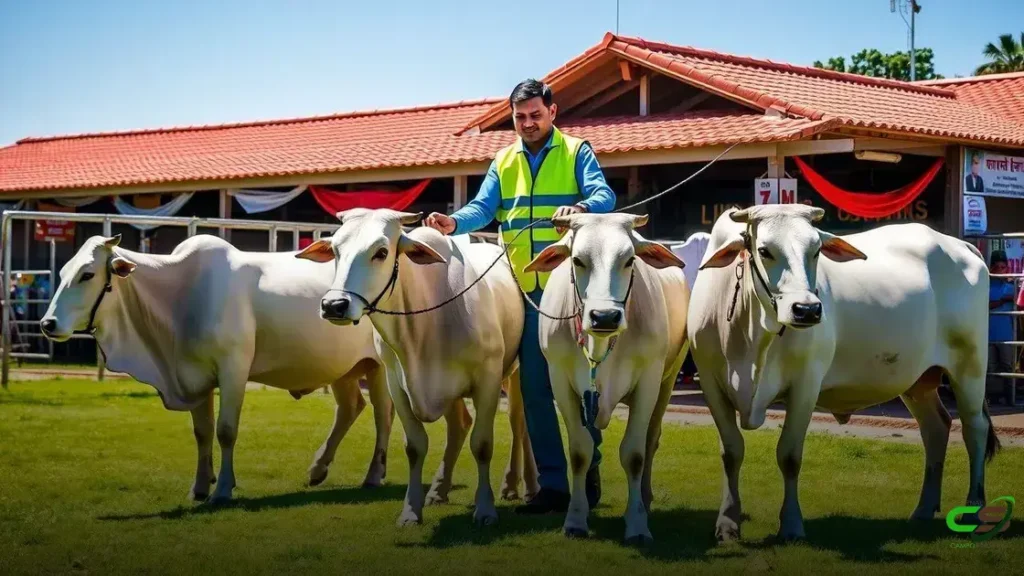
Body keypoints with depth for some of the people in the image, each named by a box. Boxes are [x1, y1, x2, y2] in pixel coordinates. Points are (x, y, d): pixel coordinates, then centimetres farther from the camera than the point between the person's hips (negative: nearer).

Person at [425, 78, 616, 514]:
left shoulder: (576, 152, 4)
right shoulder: (503, 162, 15)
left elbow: (603, 196, -11)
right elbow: (483, 208, 4)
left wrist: (581, 208, -34)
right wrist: (454, 223, -18)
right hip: (527, 290, 4)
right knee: (534, 387, 5)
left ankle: (588, 471, 19)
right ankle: (552, 483, 13)